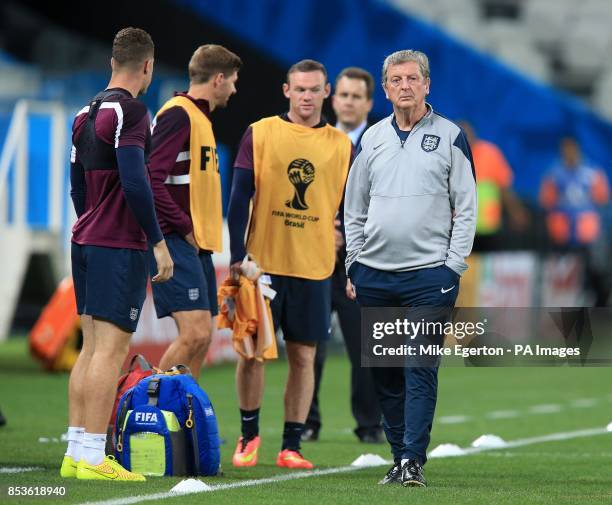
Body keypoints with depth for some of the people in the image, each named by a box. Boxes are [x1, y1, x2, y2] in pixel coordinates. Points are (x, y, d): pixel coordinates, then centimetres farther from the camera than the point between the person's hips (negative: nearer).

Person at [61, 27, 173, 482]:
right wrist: (158, 242, -15)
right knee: (111, 350, -8)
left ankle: (75, 453, 11)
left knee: (91, 347, 11)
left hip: (86, 240, 9)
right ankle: (93, 458, -11)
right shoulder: (131, 111, -12)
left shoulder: (86, 113, 14)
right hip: (121, 247, -9)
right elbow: (135, 181, -20)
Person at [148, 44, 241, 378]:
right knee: (196, 333, -17)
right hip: (177, 242, -10)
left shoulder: (200, 116, 19)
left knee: (199, 339, 7)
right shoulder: (178, 114, -11)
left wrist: (203, 232, 12)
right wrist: (186, 228, -17)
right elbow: (152, 179, -20)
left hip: (198, 245, 10)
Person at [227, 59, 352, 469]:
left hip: (315, 268, 2)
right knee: (253, 350, 0)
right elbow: (239, 199, 0)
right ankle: (249, 435, 16)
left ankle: (292, 446, 8)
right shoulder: (260, 133, 2)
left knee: (304, 356, 2)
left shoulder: (341, 145, 7)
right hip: (263, 262, -1)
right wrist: (237, 257, -7)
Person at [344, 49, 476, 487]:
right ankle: (399, 455, 13)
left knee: (420, 368, -9)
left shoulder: (450, 137, 2)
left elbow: (466, 207, 1)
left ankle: (413, 459, -9)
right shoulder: (372, 138, 12)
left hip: (429, 274, -4)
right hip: (373, 276, 4)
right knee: (384, 372, 5)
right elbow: (354, 208, 17)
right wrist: (353, 266, 10)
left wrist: (453, 267, -6)